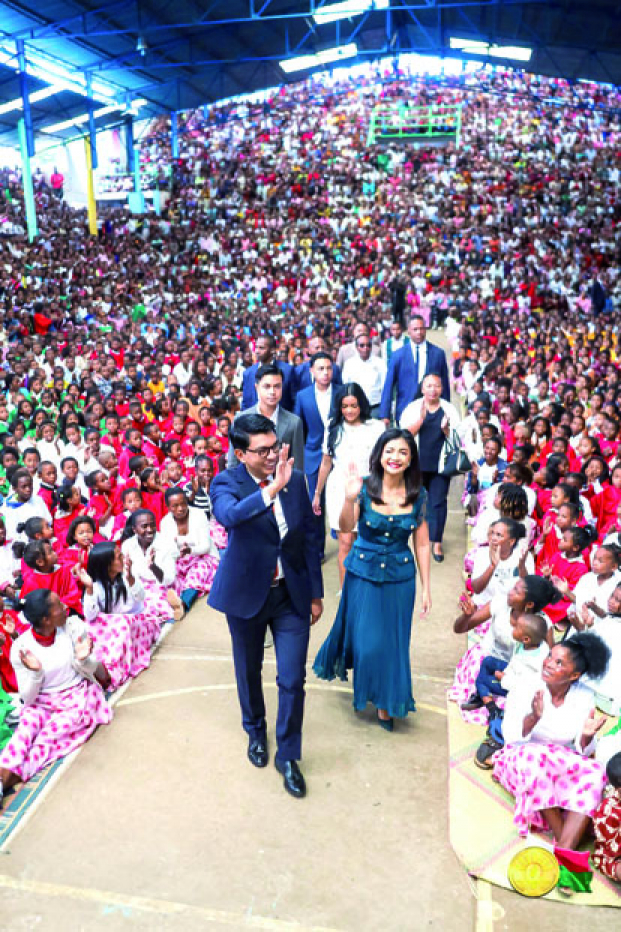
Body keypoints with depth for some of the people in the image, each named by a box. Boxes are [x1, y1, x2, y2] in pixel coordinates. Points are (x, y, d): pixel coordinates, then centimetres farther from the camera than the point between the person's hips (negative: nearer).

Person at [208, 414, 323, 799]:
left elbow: (309, 538, 3)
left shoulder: (296, 480, -5)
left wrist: (316, 593, 6)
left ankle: (288, 755, 25)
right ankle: (256, 732, 47)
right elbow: (229, 515, -39)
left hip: (292, 594, 1)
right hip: (246, 593, -1)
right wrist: (272, 489, -50)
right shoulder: (227, 483, -14)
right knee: (249, 671, 19)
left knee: (293, 679, 3)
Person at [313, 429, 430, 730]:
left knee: (392, 641, 9)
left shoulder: (418, 495, -6)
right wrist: (349, 498, -42)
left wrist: (426, 588, 1)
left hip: (400, 577, 1)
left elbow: (422, 543, 0)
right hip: (363, 573, -1)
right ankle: (364, 688, 39)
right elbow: (346, 528, -24)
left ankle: (385, 703, 31)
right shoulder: (365, 488, -12)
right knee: (366, 638, 8)